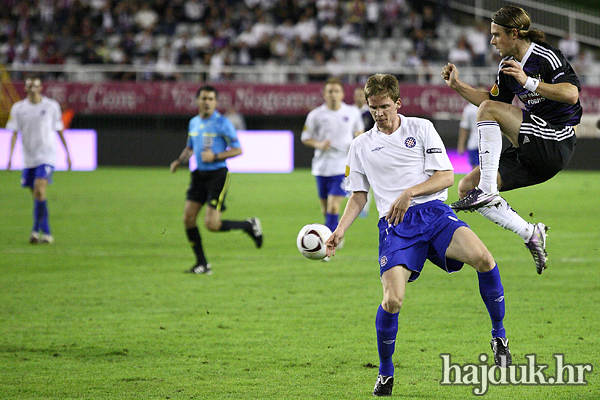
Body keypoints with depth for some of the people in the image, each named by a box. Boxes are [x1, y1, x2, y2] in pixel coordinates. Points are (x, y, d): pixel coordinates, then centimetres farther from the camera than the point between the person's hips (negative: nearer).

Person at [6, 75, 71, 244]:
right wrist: (10, 156, -9)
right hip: (28, 158, 3)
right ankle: (46, 233, 15)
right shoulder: (18, 108, 5)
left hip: (47, 156, -3)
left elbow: (60, 130, 10)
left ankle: (37, 230, -18)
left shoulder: (51, 106, 1)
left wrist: (67, 154, 11)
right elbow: (14, 133, 2)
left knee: (40, 190, -21)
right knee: (36, 195, 6)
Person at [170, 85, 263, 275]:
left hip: (218, 174, -6)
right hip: (199, 174, 6)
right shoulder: (194, 123, 11)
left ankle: (249, 226, 12)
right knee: (188, 218, -3)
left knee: (211, 223, -13)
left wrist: (215, 156, -19)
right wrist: (179, 161, 7)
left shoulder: (222, 123, -9)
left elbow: (237, 149, -9)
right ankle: (202, 263, 9)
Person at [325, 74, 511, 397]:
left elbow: (446, 176, 3)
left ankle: (499, 335, -8)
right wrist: (339, 231, 5)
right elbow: (358, 196, 20)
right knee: (392, 300, -22)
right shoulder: (361, 146, 16)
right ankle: (385, 372, 4)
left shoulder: (421, 128, 10)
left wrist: (410, 193, -12)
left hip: (434, 213, 0)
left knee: (482, 258, -30)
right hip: (395, 226, 1)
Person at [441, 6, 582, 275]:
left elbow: (571, 94, -23)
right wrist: (457, 86, 16)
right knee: (466, 186, 0)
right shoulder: (507, 65, 14)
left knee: (489, 110, -24)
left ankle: (487, 191, -26)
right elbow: (493, 98, 27)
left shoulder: (546, 57, -11)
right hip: (531, 152, 9)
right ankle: (530, 234, 0)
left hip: (556, 143, -9)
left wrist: (528, 82, -29)